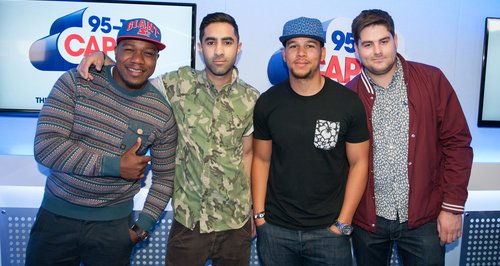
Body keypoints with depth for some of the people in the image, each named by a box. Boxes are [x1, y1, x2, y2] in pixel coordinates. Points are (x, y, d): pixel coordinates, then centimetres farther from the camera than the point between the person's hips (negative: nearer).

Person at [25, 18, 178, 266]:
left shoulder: (163, 113, -7)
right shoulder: (75, 82, -10)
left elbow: (164, 176, 2)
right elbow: (45, 147, -16)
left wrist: (142, 227, -3)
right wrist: (115, 166, -19)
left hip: (113, 224, 0)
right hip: (56, 215, 0)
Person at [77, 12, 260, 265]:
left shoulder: (252, 100, -3)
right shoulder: (180, 83, -7)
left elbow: (246, 154, 6)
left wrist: (253, 210, 8)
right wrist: (104, 58, -11)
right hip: (187, 220, -1)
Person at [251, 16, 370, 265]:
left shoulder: (348, 102, -7)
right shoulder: (267, 102, -3)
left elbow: (358, 163, -3)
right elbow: (261, 160, 4)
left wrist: (343, 223, -6)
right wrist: (259, 215, -1)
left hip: (328, 230, -1)